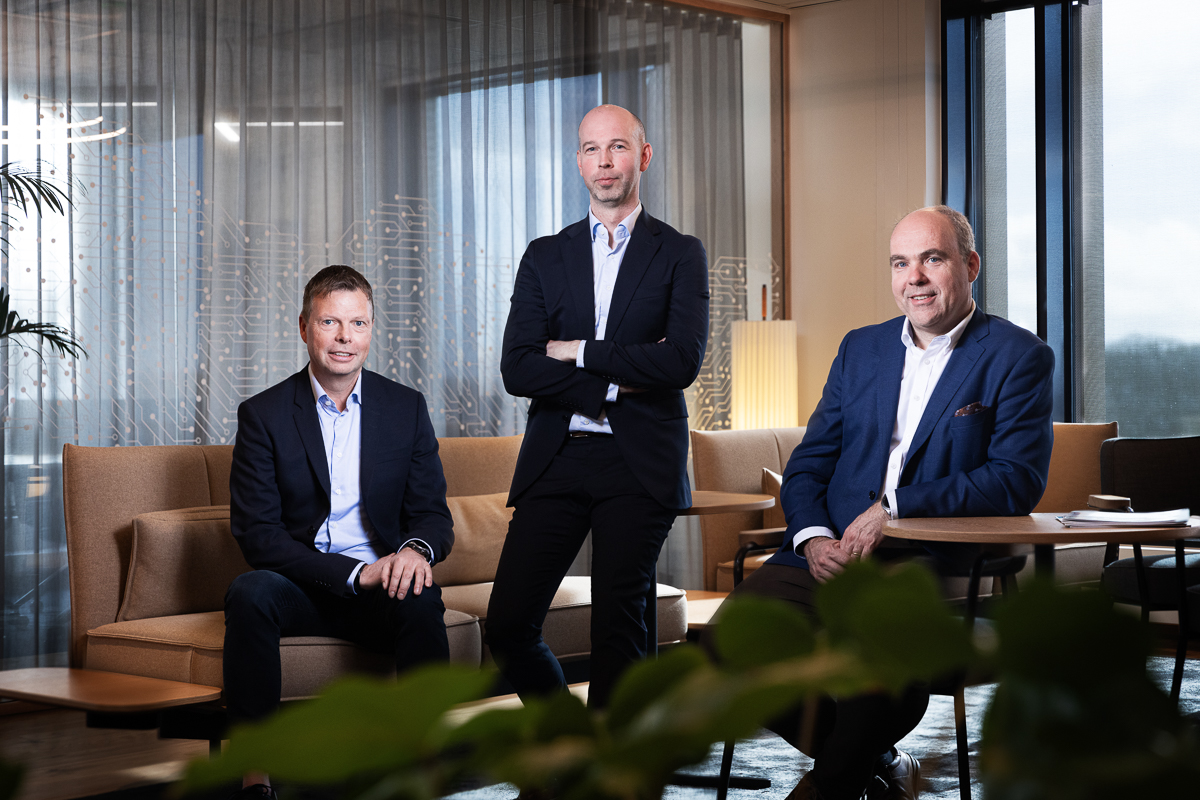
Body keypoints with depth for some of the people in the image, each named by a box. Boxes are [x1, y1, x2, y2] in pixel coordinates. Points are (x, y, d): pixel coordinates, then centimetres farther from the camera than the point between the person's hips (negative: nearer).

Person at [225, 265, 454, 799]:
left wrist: (416, 549, -21)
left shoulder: (406, 408, 7)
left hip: (380, 583, 1)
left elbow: (433, 511, 6)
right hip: (300, 586, -1)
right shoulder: (263, 415, -1)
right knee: (248, 592, -33)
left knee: (422, 601, -33)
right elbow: (256, 534, -8)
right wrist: (355, 572, -20)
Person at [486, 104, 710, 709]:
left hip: (639, 462, -2)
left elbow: (681, 361, -9)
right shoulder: (545, 257, 14)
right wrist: (617, 381, -9)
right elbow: (517, 368, 1)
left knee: (617, 625, -7)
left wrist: (578, 352, -6)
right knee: (508, 623, -4)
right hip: (555, 460, 3)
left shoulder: (680, 255, 7)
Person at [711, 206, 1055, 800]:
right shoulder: (861, 348, 19)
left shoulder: (1018, 357, 3)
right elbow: (808, 463, 17)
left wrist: (895, 507, -16)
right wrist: (812, 537, -5)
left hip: (932, 571, -5)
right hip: (829, 556, 5)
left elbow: (1019, 479, -8)